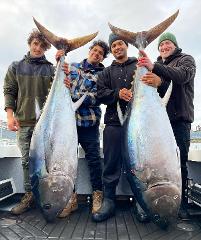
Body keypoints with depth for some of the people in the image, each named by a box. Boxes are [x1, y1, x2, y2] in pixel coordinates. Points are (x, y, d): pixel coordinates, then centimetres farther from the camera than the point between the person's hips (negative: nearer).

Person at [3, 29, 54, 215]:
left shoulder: (51, 69, 7)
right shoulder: (16, 67, 12)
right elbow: (9, 91, 9)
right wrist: (10, 115, -3)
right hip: (23, 122, 2)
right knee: (27, 160, 7)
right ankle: (29, 195, 20)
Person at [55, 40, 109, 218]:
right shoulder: (72, 66, 14)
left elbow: (97, 98, -10)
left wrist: (73, 93, -19)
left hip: (89, 122, -2)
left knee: (94, 158, 0)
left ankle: (97, 196, 17)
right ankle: (71, 197, 18)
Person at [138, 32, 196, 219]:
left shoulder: (186, 60, 10)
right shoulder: (157, 67, 24)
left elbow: (183, 75, -15)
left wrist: (153, 67, -27)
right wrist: (157, 83, -17)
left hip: (179, 119, -4)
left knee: (179, 161, -4)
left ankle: (181, 203, 8)